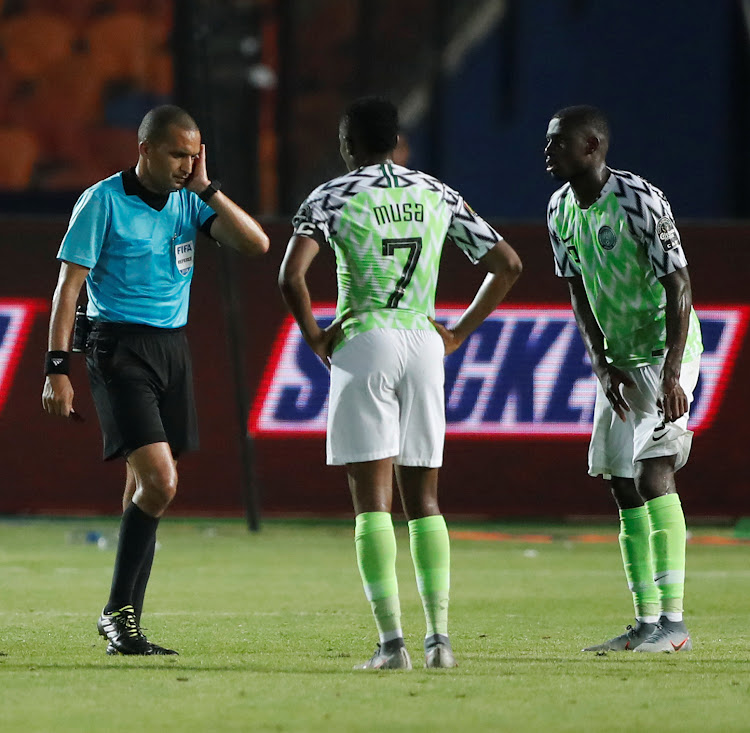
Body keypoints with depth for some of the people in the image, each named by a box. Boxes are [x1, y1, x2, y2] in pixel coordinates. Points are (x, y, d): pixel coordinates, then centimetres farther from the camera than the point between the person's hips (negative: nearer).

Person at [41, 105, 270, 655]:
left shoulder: (189, 201, 9)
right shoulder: (103, 201, -7)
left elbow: (256, 244, -1)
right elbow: (69, 285, -7)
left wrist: (205, 187, -6)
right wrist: (57, 367, -12)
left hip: (173, 347, 6)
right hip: (119, 348, -6)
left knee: (144, 491, 7)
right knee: (160, 481, -18)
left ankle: (124, 627, 12)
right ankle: (119, 610, -7)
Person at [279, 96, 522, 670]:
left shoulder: (333, 196, -2)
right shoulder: (437, 195, 11)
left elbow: (292, 276, -16)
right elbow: (508, 264, 12)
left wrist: (314, 336, -2)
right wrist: (461, 332, 15)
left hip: (363, 343, -4)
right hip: (424, 346, 4)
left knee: (373, 500, -4)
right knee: (424, 500, 10)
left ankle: (391, 641, -12)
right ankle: (440, 635, 1)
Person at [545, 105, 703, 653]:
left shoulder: (640, 202, -21)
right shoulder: (561, 210, 3)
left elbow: (679, 284, -21)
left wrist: (672, 374, -27)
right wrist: (601, 362, -3)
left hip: (667, 349, -8)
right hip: (619, 359, 8)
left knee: (653, 473, -18)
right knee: (623, 486, 6)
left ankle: (674, 622, -18)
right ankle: (646, 622, 11)